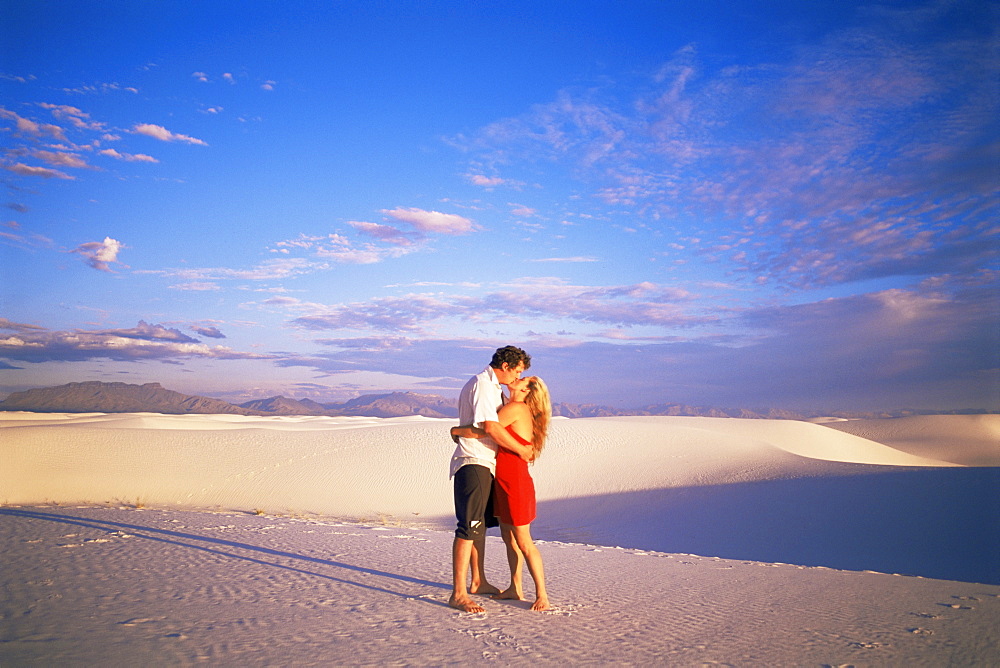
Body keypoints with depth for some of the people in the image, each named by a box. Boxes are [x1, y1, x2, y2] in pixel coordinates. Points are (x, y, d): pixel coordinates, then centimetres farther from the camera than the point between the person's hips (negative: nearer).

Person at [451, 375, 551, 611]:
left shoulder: (516, 408, -15)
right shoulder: (523, 412, 12)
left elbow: (483, 432, -19)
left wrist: (457, 430, -6)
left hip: (514, 480, -9)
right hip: (503, 480, 9)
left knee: (523, 541, -3)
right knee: (508, 536, 16)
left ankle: (542, 596, 6)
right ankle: (515, 589, 27)